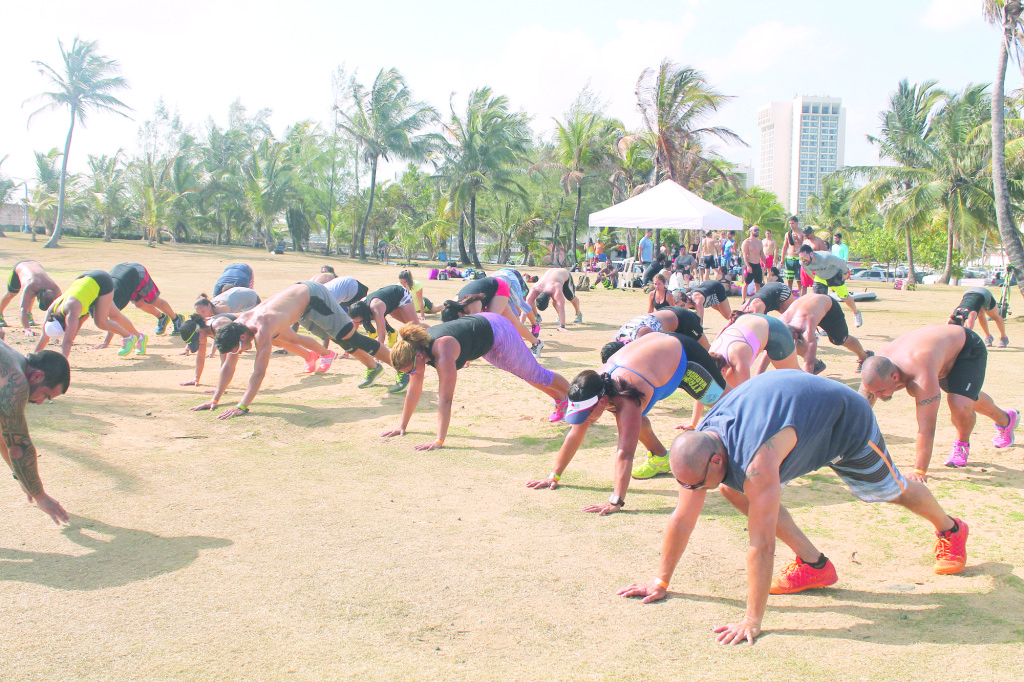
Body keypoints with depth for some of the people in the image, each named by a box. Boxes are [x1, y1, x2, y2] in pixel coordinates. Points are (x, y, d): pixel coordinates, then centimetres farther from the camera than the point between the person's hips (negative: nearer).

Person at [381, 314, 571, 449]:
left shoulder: (442, 352, -42)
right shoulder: (415, 347, -19)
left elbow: (445, 398, -44)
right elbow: (414, 391, -8)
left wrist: (439, 441, -43)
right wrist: (402, 425, -5)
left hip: (497, 332, -7)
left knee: (535, 374, 10)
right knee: (526, 375, 26)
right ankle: (559, 399, 48)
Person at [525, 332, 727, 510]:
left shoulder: (626, 400, -43)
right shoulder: (596, 384, -22)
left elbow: (625, 453, -47)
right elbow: (575, 434, -14)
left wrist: (616, 502, -51)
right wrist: (554, 476, -11)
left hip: (684, 355, -6)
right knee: (631, 418, 1)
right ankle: (660, 457, 22)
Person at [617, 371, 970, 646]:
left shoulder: (756, 460, -46)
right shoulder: (699, 448, -23)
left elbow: (761, 543, -44)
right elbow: (682, 519, -12)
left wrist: (752, 621, -40)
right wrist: (661, 582, -8)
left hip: (846, 419, -6)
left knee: (892, 491, 17)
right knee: (735, 491, -8)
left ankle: (950, 529, 51)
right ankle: (813, 564, 4)